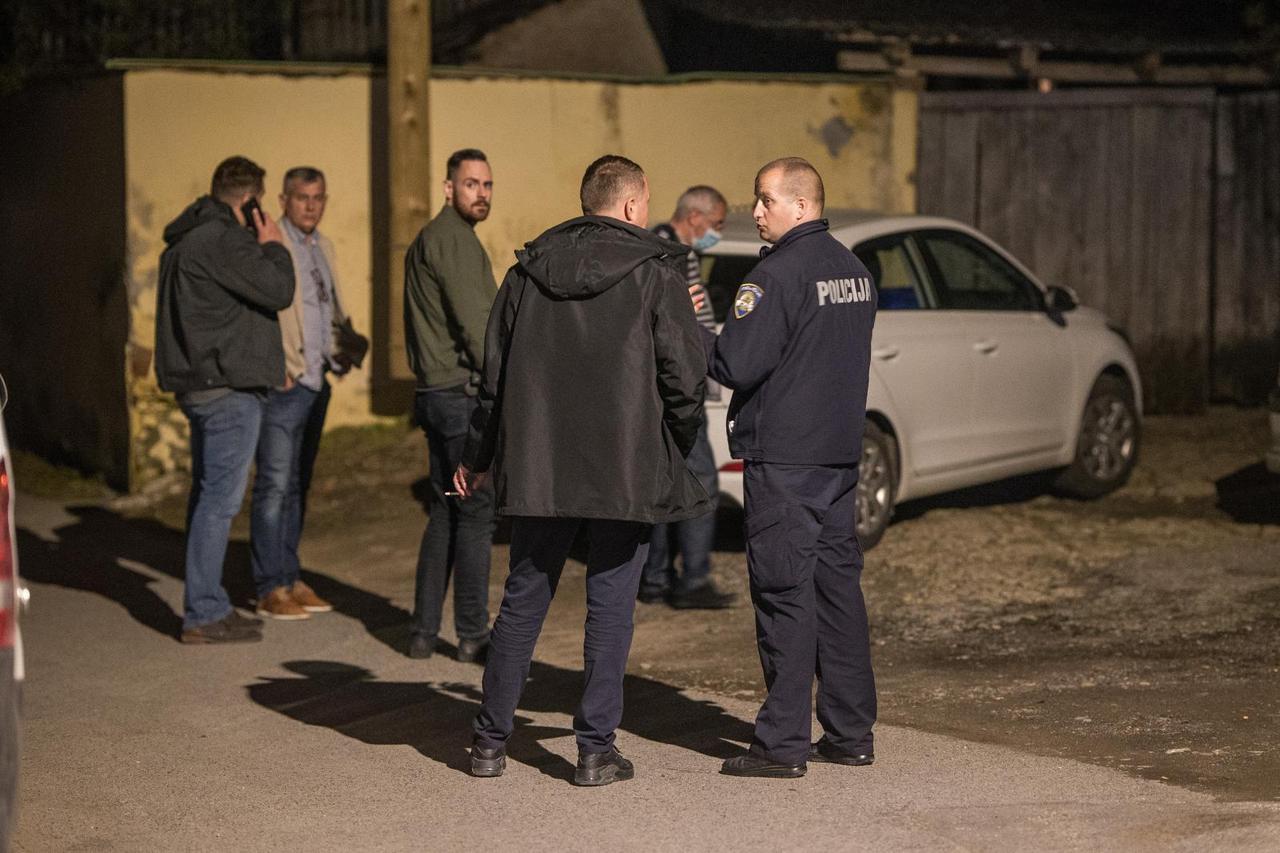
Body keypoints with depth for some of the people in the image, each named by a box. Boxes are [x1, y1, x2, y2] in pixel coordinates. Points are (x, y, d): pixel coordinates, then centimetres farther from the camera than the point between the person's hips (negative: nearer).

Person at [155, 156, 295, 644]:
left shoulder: (186, 239, 15)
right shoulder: (222, 241, -17)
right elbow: (278, 291, -18)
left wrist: (263, 248, 14)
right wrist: (273, 247, -3)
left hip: (199, 384, 11)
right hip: (229, 386, -11)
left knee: (208, 495, 15)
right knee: (220, 498, -7)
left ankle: (207, 606, 23)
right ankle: (204, 614, -6)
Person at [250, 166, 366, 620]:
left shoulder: (323, 246, 18)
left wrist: (345, 347, 9)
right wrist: (276, 365, -20)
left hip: (317, 381, 8)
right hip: (282, 383, -8)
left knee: (297, 485, 13)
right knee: (275, 485, -7)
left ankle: (290, 579, 19)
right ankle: (271, 589, -4)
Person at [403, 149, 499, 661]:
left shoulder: (426, 240, 19)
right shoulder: (453, 240, -13)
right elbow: (475, 324, -19)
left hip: (436, 394, 10)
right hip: (463, 394, -10)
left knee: (445, 514, 13)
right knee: (476, 514, -4)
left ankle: (424, 631, 15)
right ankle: (473, 634, 0)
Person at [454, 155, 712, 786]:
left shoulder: (529, 269, 7)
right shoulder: (655, 272, -6)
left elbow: (496, 372, 12)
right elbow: (685, 377, -9)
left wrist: (478, 458, 22)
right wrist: (675, 452, 8)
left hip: (538, 467, 4)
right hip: (626, 470, -4)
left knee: (522, 602, 13)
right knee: (610, 607, 4)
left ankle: (490, 741, 17)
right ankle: (596, 749, 4)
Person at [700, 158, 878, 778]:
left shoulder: (778, 274, -15)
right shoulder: (853, 270, 13)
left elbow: (736, 365, -18)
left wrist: (692, 331, -2)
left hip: (783, 459, -8)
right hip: (840, 453, 8)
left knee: (785, 594, -5)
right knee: (838, 586, 12)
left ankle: (783, 743, -3)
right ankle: (850, 733, 16)